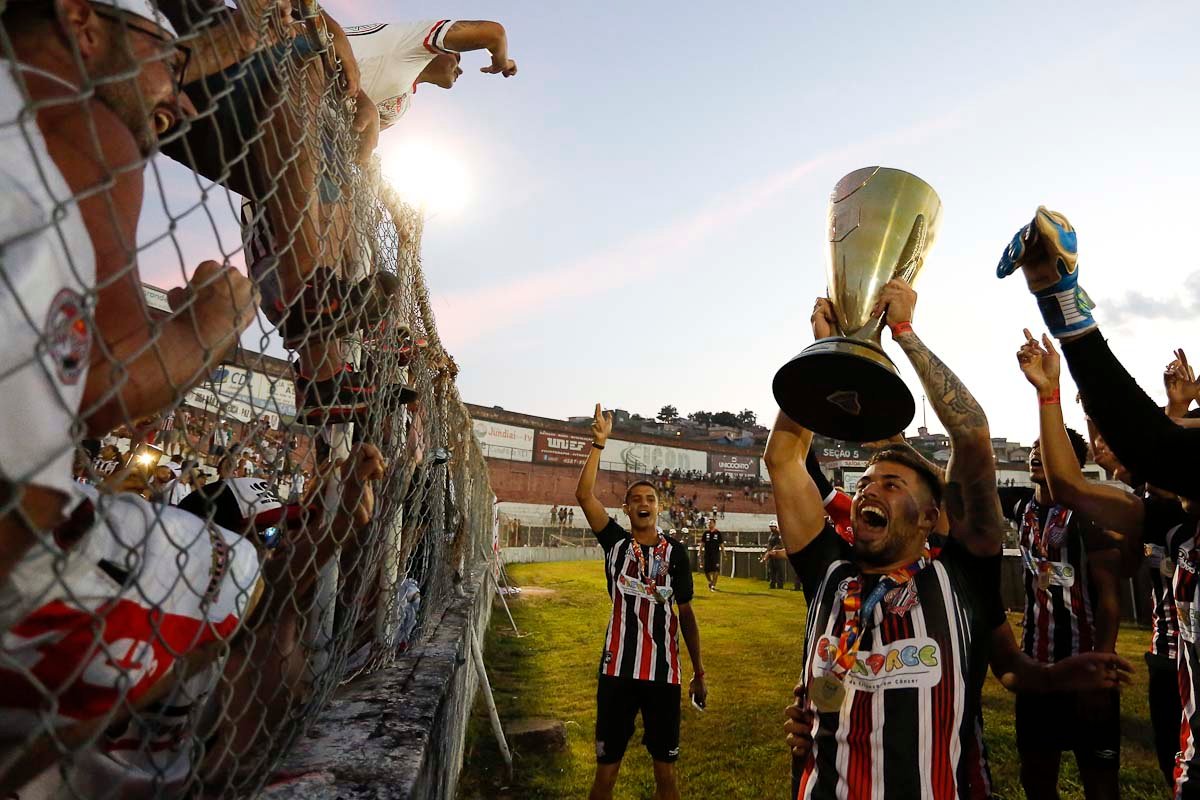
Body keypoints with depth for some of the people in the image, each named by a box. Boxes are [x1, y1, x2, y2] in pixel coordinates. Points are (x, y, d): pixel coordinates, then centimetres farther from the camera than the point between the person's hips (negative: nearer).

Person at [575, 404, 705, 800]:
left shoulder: (675, 551, 0)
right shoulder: (615, 542, -1)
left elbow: (686, 613, 5)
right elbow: (584, 495, -14)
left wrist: (699, 672, 6)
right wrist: (598, 443, -19)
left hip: (664, 672, 0)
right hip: (617, 669, 0)